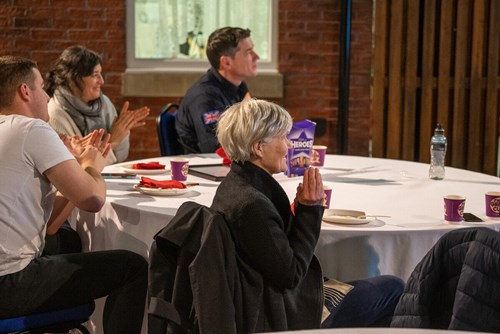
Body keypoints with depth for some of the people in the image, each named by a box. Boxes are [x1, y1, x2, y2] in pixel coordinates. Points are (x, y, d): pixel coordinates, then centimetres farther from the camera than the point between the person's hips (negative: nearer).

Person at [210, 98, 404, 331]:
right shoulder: (250, 204, -29)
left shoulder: (237, 183, 2)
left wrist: (302, 208, -4)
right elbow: (289, 276, -21)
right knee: (393, 288, 2)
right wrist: (310, 209, -17)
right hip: (285, 317, -10)